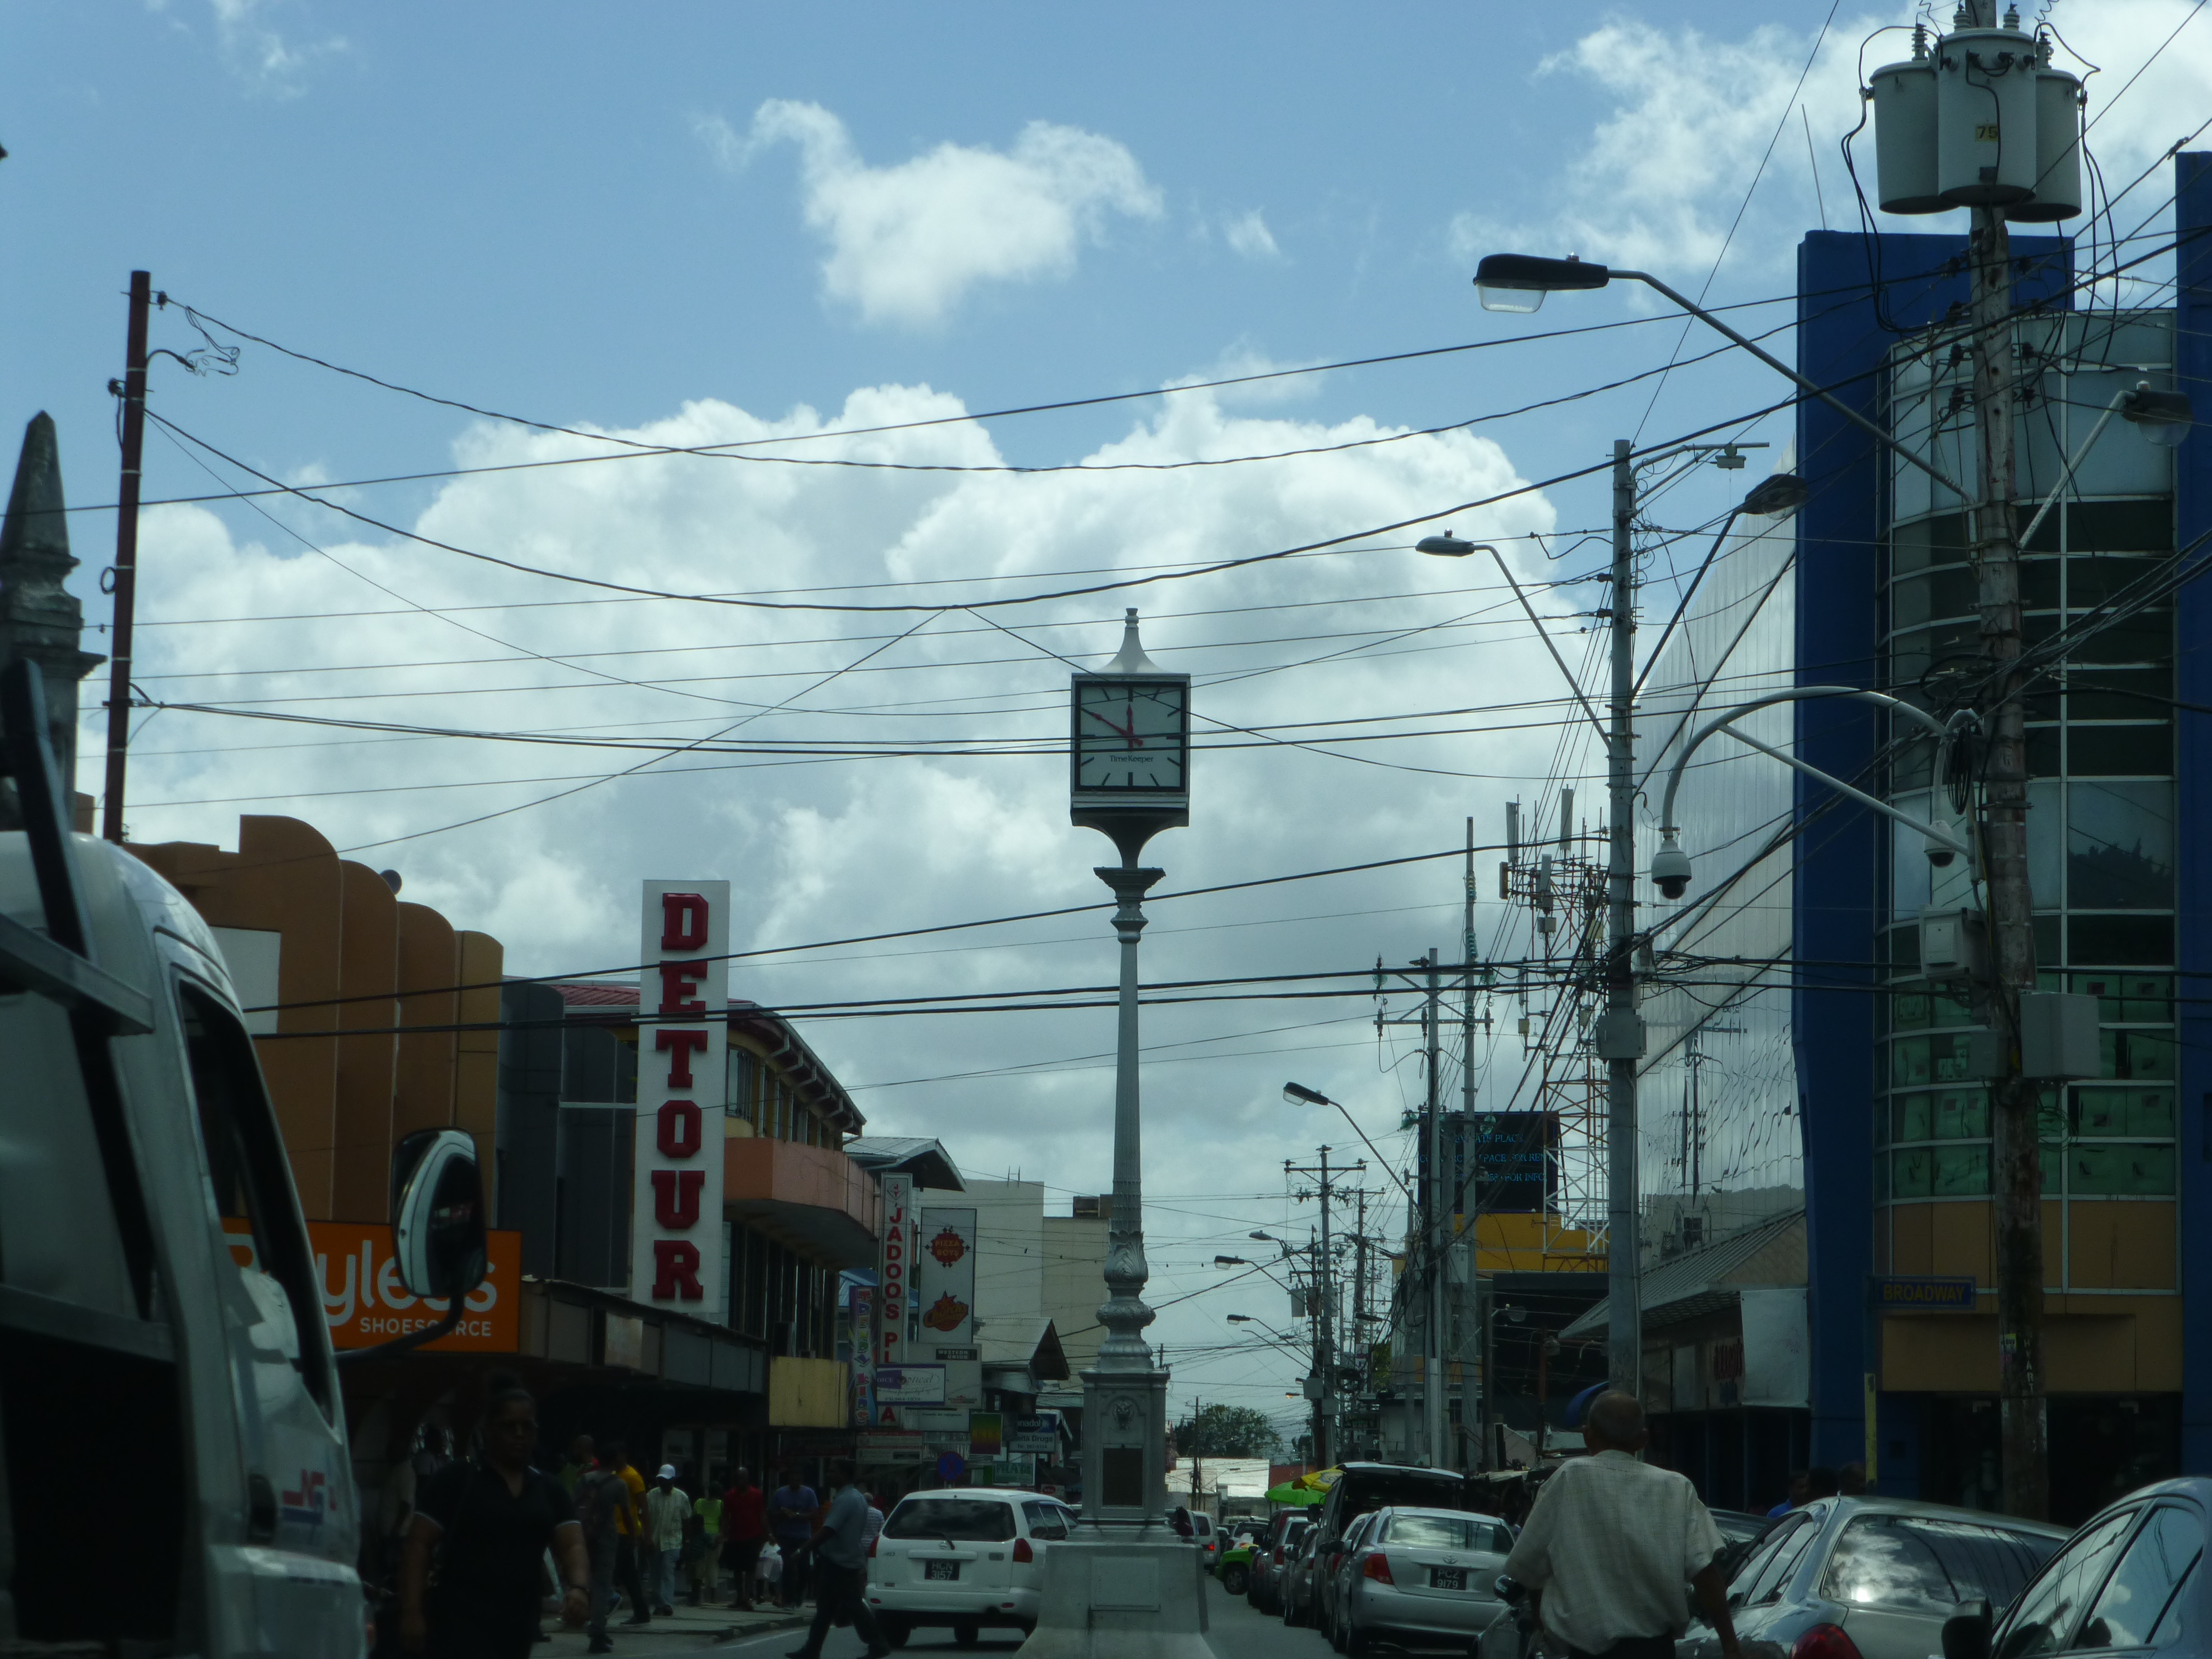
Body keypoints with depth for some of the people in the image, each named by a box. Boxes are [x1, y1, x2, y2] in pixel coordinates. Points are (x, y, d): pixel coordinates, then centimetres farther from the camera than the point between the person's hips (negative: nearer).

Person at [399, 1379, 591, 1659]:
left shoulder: (548, 1490, 12)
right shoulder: (456, 1480, -2)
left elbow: (572, 1545, 3)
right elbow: (419, 1545, -5)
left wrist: (576, 1588, -18)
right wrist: (412, 1611, -16)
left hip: (517, 1625, 6)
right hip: (461, 1622, -6)